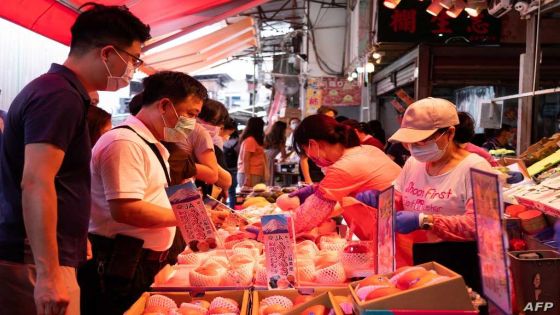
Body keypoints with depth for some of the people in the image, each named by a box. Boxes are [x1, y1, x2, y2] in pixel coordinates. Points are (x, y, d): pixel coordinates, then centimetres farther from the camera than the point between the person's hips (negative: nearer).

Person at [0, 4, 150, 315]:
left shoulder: (52, 88, 15)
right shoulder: (61, 96, -16)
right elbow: (35, 184, -25)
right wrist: (48, 274, -27)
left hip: (29, 256, 10)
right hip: (34, 262, -10)